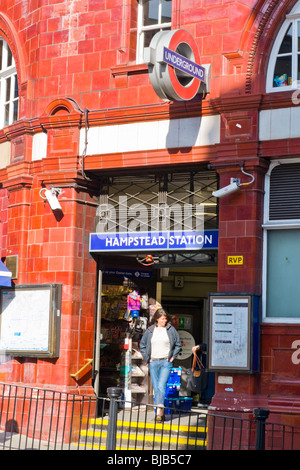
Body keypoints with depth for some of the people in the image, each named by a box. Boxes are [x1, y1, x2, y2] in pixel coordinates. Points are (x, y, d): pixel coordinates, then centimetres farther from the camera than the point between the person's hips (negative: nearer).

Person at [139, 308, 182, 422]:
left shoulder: (171, 329, 3)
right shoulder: (150, 330, 6)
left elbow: (178, 344, 11)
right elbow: (142, 345, 17)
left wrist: (173, 357, 4)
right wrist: (147, 358, 8)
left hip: (166, 362, -2)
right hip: (153, 362, 3)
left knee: (161, 386, -15)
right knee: (156, 388, 3)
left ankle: (159, 411, -20)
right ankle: (161, 412, 11)